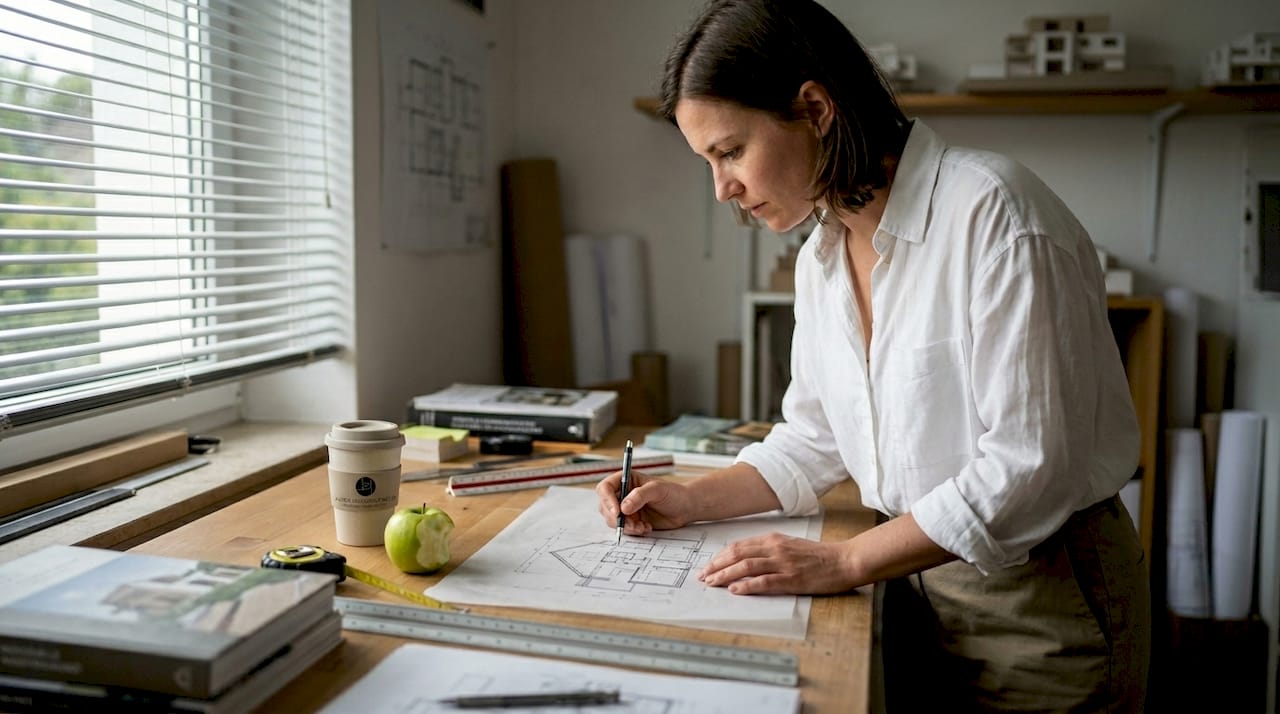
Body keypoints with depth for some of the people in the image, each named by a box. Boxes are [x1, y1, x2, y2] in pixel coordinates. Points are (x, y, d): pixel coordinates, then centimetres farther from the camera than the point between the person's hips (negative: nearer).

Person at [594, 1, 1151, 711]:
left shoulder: (991, 210, -22)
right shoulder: (820, 260, 3)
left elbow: (1030, 464, -25)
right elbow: (814, 440, 12)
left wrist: (841, 562, -23)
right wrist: (692, 500, -1)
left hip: (1040, 595, -6)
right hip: (916, 586, 6)